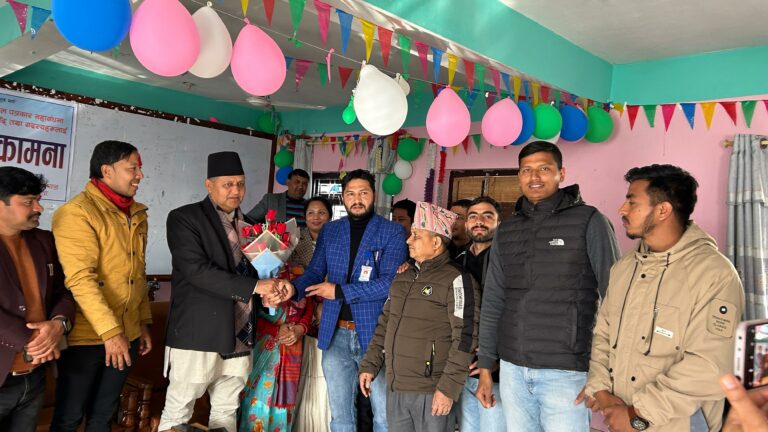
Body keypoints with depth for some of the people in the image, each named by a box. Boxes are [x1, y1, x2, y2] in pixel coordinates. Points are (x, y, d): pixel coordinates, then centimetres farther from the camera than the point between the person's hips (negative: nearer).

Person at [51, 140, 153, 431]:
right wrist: (110, 331, -23)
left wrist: (144, 323, 14)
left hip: (126, 335, 7)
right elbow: (80, 279, -21)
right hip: (86, 337, -6)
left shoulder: (137, 215, 10)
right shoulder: (78, 212, -13)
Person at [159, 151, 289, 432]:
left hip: (239, 338, 6)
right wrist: (254, 287, -20)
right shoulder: (184, 218, -5)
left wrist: (269, 292, -6)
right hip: (198, 334, -5)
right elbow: (197, 270, -18)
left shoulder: (248, 225, 14)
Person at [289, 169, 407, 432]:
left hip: (376, 333, -3)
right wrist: (293, 288, -16)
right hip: (336, 334, 4)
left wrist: (340, 291, -18)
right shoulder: (329, 231, 9)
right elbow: (315, 271, 5)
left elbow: (389, 282, -16)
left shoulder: (392, 232, -5)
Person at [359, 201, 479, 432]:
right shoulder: (402, 277, 13)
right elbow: (385, 324, 19)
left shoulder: (456, 279, -11)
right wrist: (369, 365, 13)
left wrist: (449, 388, -18)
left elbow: (465, 337, -16)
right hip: (394, 389, 7)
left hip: (432, 393, -7)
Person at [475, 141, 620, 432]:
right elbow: (492, 304, 11)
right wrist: (485, 368, 10)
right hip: (512, 368, 4)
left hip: (565, 371, -4)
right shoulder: (506, 231, 9)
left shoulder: (588, 222, -4)